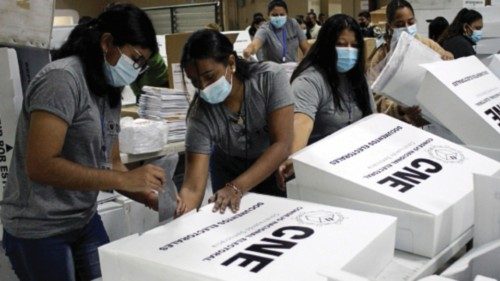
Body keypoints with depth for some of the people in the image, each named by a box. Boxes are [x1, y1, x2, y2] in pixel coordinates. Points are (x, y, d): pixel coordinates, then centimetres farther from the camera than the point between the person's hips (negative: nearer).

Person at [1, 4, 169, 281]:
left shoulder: (109, 92, 6)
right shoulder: (62, 79, -19)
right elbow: (40, 166, -27)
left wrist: (151, 198, -4)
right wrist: (125, 179, -27)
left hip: (86, 221, 8)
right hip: (40, 230, -7)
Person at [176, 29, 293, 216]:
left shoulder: (271, 77, -28)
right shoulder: (201, 114, -26)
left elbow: (282, 145, -31)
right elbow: (193, 187, -30)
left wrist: (237, 187, -40)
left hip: (278, 170, 0)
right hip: (229, 173, 1)